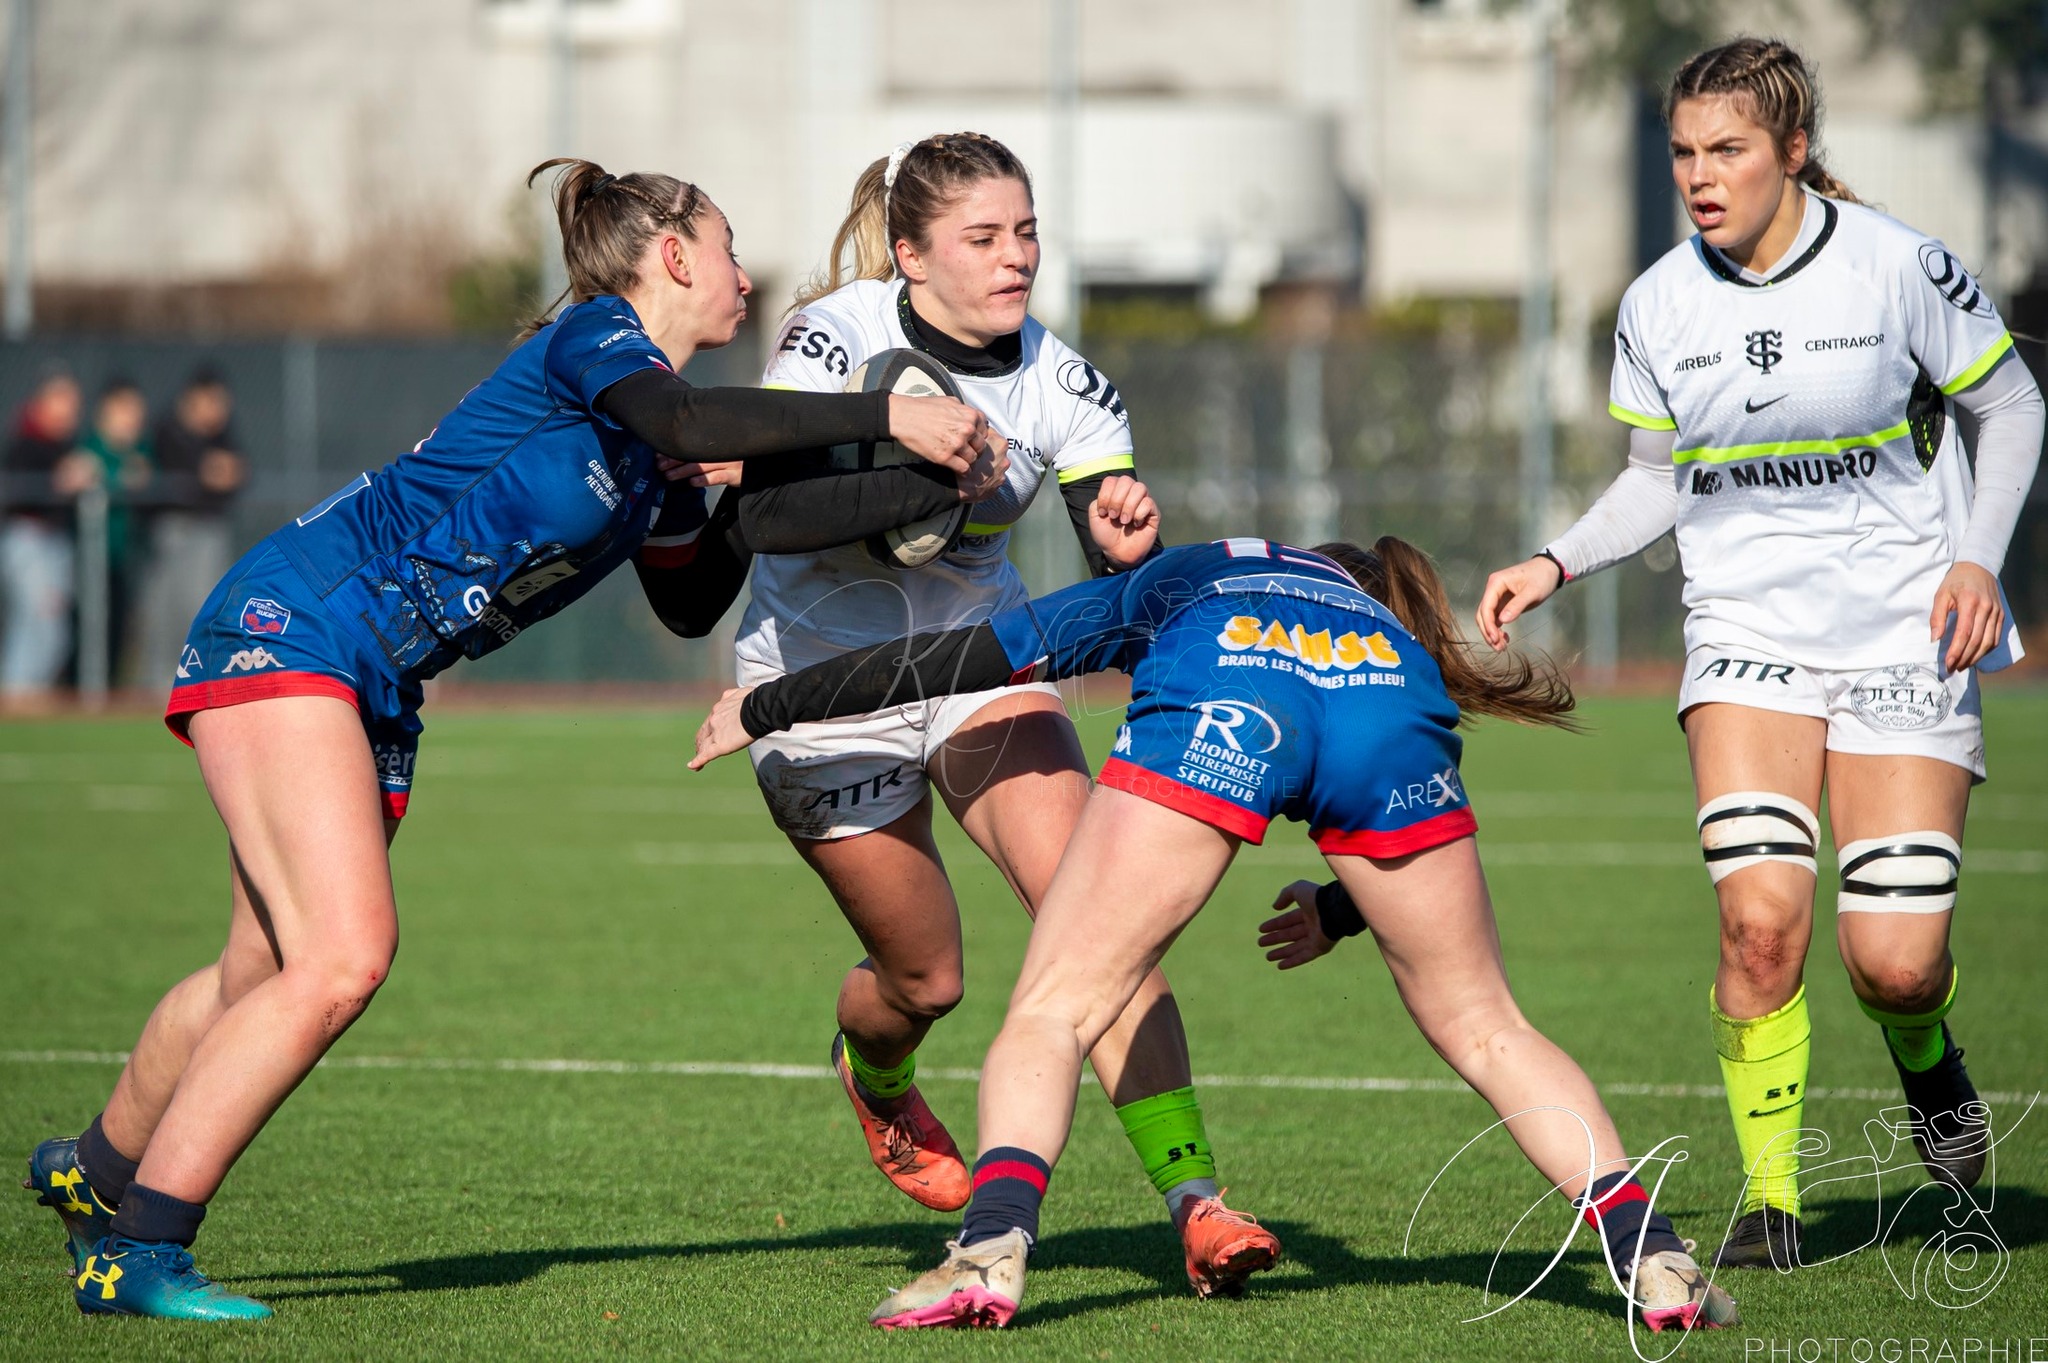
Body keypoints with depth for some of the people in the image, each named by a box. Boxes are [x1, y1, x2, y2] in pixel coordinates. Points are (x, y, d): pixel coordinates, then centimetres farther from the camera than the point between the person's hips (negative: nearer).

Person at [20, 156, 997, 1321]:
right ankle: (136, 1252, -15)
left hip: (375, 688, 10)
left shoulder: (655, 470, 15)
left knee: (266, 982, 14)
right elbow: (681, 417, -32)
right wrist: (884, 415, -35)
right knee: (344, 958, -20)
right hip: (289, 628, -10)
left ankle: (97, 1172, 37)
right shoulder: (591, 335, -11)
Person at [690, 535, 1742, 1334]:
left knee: (1051, 1013, 4)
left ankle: (993, 1246, -19)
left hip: (1210, 722, -2)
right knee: (1484, 1028, 18)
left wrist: (763, 708, 51)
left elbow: (957, 659, 40)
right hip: (1389, 729, 2)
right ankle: (1653, 1256, 7)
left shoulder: (1168, 582, 41)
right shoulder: (1394, 626, 45)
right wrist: (1342, 912, 60)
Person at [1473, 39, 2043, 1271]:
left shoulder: (1897, 267, -9)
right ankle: (1770, 1197, -3)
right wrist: (1557, 564, -2)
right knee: (1762, 915, -19)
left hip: (1902, 632, -2)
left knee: (1893, 958, -9)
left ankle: (1926, 1055, 29)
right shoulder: (1658, 308, 0)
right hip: (1748, 634, 2)